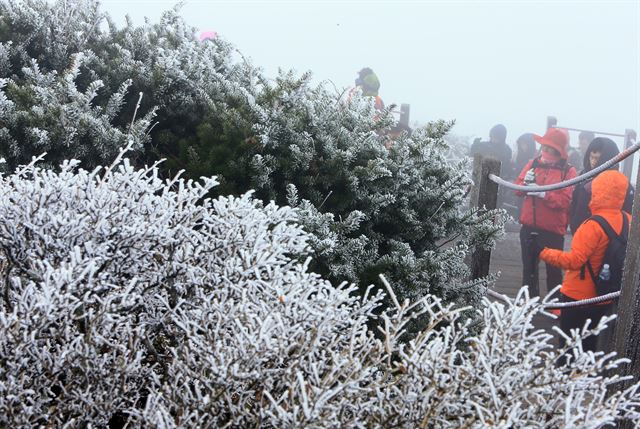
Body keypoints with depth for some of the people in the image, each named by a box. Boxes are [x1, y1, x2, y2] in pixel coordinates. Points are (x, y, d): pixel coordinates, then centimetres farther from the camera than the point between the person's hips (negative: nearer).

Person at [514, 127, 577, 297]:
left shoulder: (568, 171, -6)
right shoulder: (533, 163, 6)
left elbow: (565, 200, -16)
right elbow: (518, 188, 6)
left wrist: (544, 194, -25)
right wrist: (525, 183, -15)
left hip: (553, 230, -4)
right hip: (529, 226, 4)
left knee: (553, 269, 5)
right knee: (529, 266, 13)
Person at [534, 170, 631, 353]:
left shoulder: (594, 225, -25)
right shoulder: (628, 221, -3)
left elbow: (573, 261, -26)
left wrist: (542, 251, -20)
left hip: (579, 297, -7)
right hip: (606, 297, 7)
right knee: (588, 344, 21)